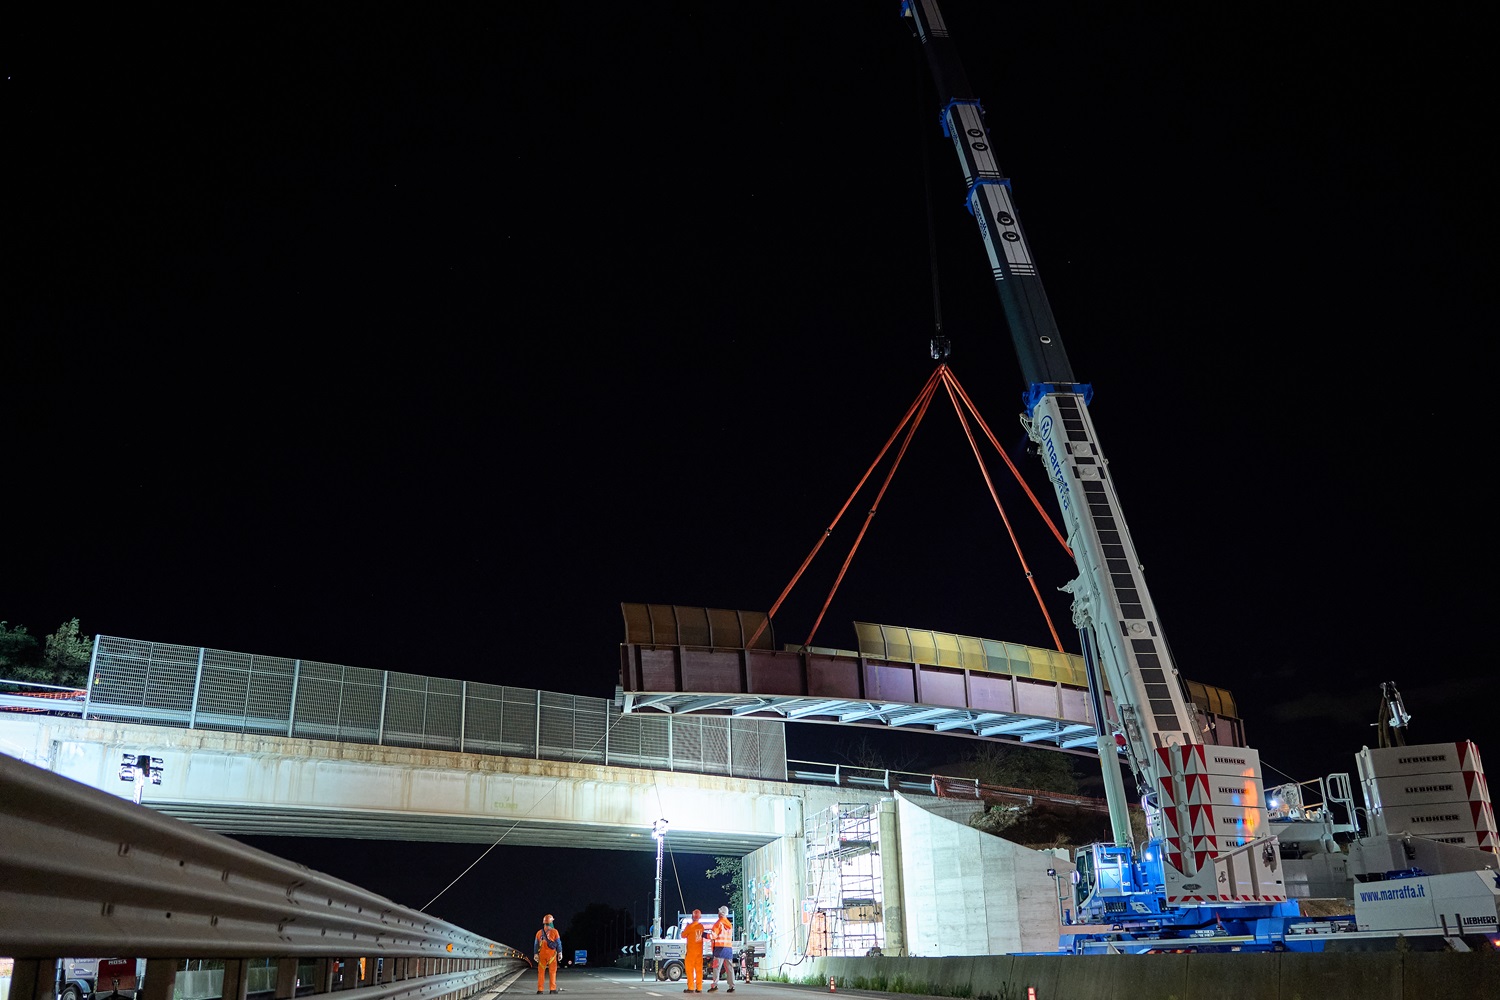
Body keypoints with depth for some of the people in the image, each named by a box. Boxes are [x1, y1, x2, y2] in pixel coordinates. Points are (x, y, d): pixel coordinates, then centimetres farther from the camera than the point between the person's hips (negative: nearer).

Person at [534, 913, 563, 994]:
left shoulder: (539, 932, 5)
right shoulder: (554, 931, -5)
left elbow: (536, 944, 8)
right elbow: (558, 943, -5)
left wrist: (535, 954, 11)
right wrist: (560, 952, 0)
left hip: (542, 954, 3)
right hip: (552, 954, -3)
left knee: (541, 972, 9)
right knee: (552, 971, 3)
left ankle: (540, 989, 7)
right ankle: (553, 989, 0)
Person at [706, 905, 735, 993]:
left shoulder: (718, 923, -4)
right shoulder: (730, 924, 18)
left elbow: (714, 935, -11)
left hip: (720, 947, -6)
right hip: (729, 947, 6)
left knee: (716, 967, -6)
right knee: (729, 968, 6)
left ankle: (715, 986, -14)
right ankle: (732, 986, 2)